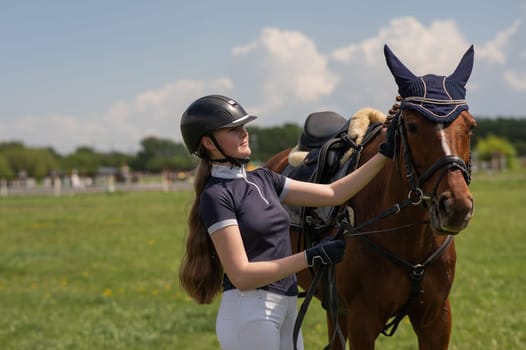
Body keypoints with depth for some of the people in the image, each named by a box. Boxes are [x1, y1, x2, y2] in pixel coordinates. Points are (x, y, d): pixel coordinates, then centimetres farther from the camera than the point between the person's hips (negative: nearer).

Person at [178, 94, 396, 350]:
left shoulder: (263, 179, 12)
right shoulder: (216, 195, -12)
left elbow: (333, 194, 12)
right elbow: (241, 275, -18)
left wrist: (384, 154, 7)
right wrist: (312, 257, -20)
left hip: (285, 309, 8)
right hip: (249, 312, -8)